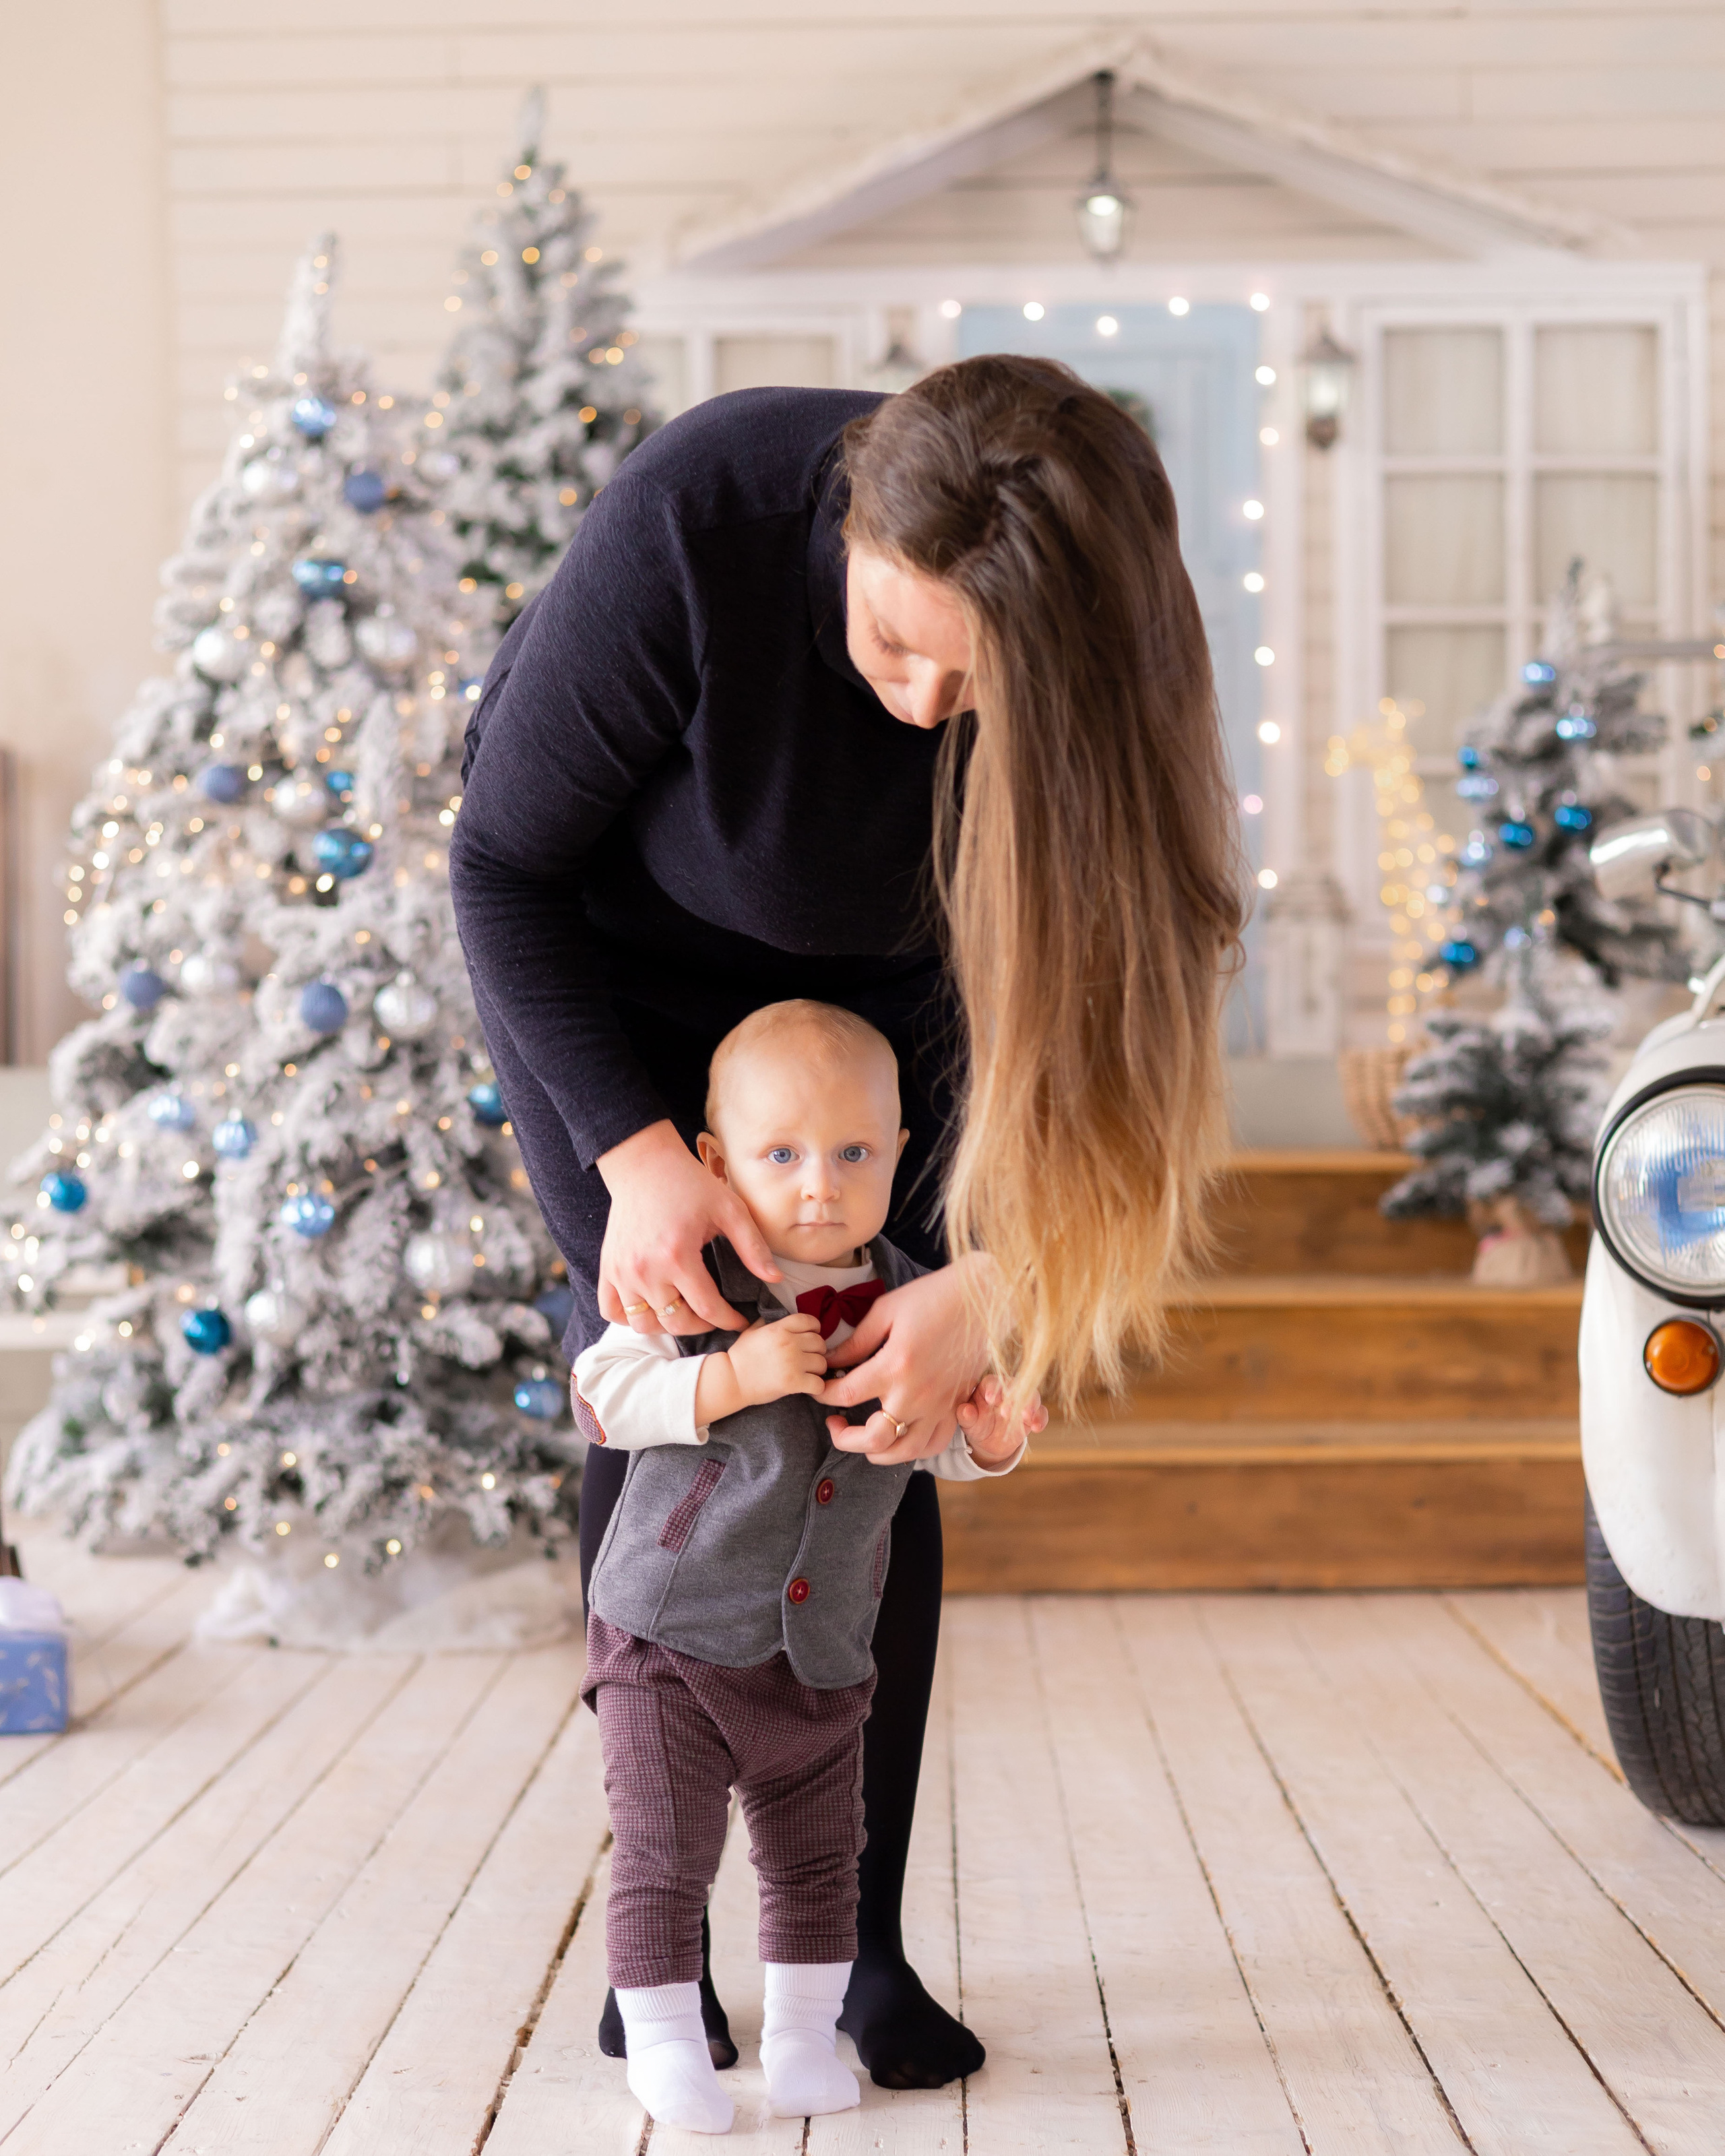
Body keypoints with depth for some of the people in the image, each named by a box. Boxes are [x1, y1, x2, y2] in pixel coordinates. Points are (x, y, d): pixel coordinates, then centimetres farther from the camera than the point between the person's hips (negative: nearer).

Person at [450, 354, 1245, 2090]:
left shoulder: (1082, 647, -31)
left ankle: (865, 1938, 7)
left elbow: (1072, 980, -19)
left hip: (874, 979, 2)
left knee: (887, 1431, -5)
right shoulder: (695, 518, -38)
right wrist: (636, 1152, -34)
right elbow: (504, 863, -24)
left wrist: (979, 1285, -30)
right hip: (611, 951, -1)